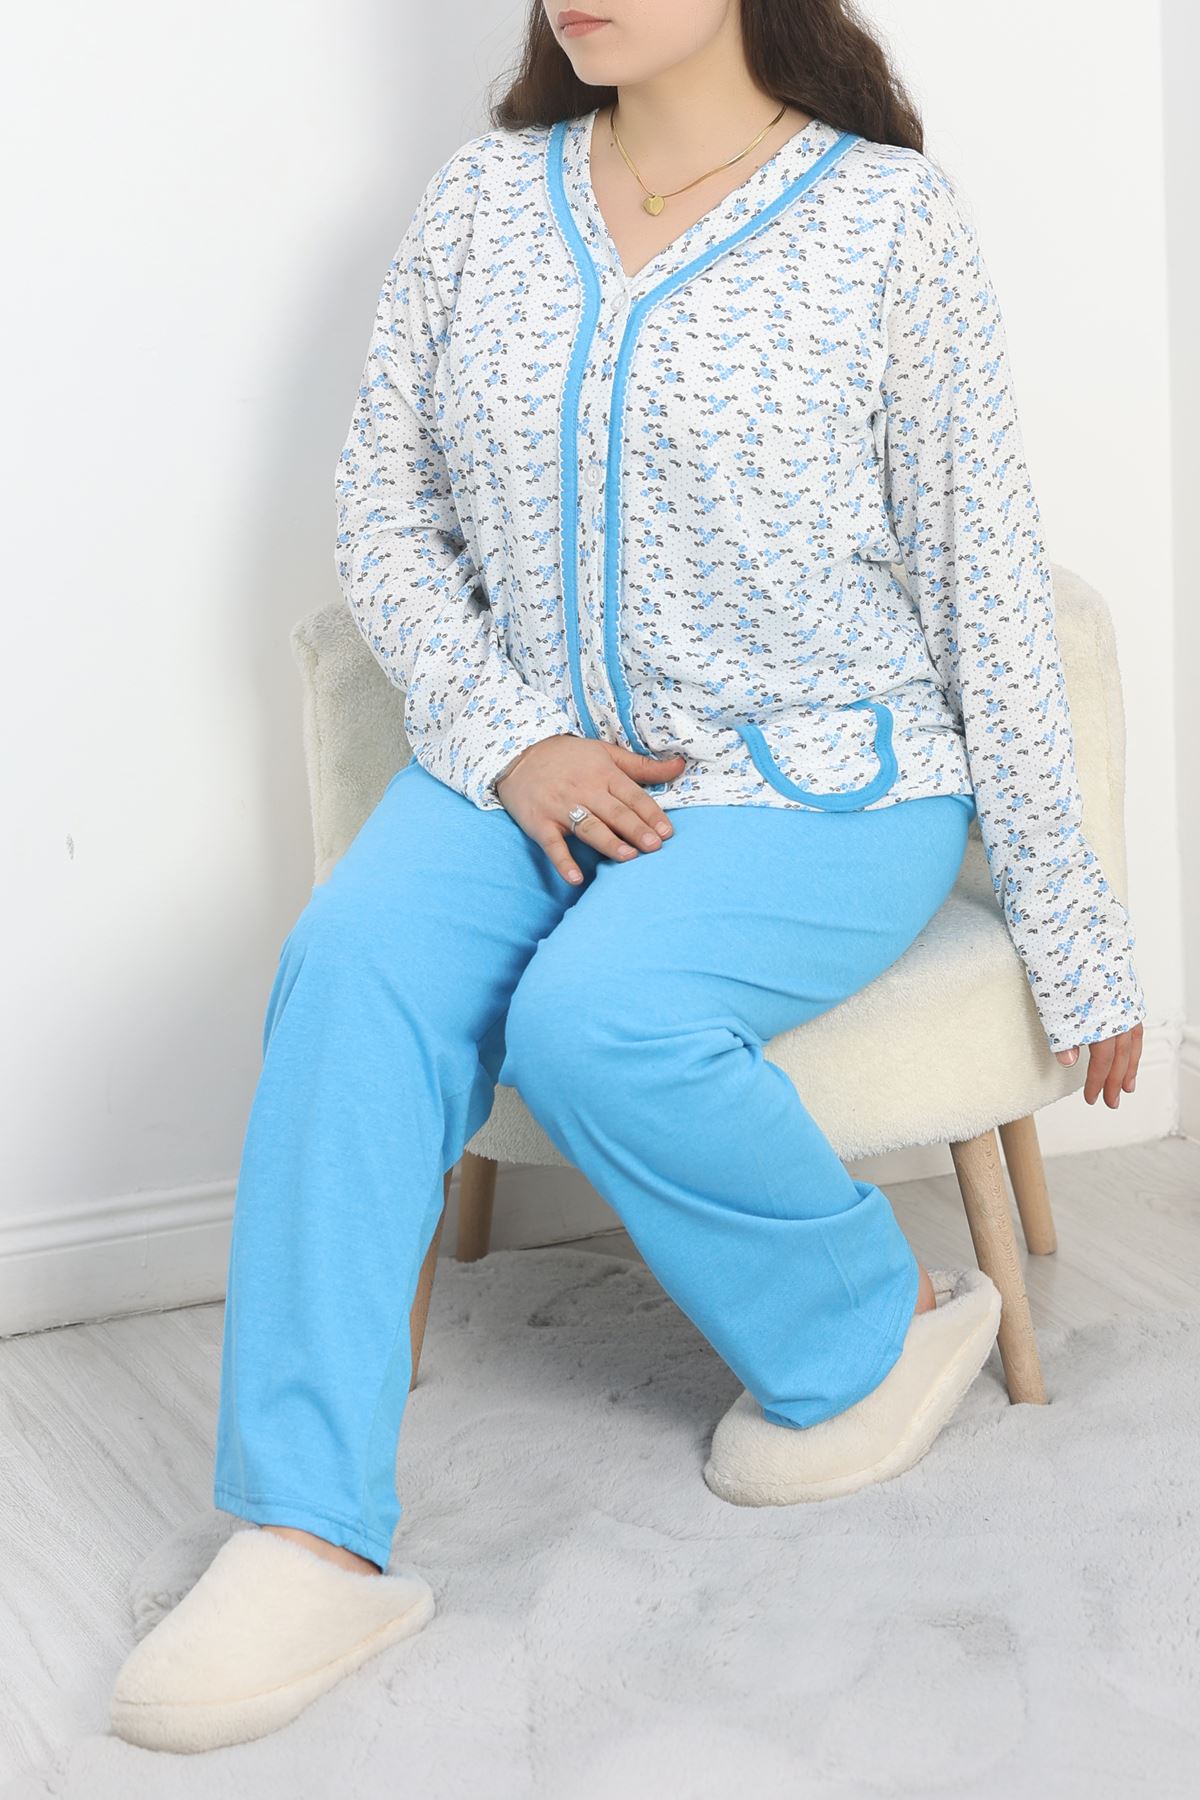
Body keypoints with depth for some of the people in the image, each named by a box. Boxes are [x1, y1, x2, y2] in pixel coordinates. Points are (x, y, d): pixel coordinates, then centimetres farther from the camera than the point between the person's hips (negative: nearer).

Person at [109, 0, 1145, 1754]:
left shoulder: (887, 217, -5)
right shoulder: (487, 198, 6)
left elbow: (984, 586, -3)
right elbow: (385, 505, 9)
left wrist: (1074, 936, 0)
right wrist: (513, 738, -9)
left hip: (817, 776, -3)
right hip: (533, 758, 4)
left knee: (597, 1018, -32)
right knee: (352, 969, -26)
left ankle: (880, 1323, -3)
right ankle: (310, 1542, -26)